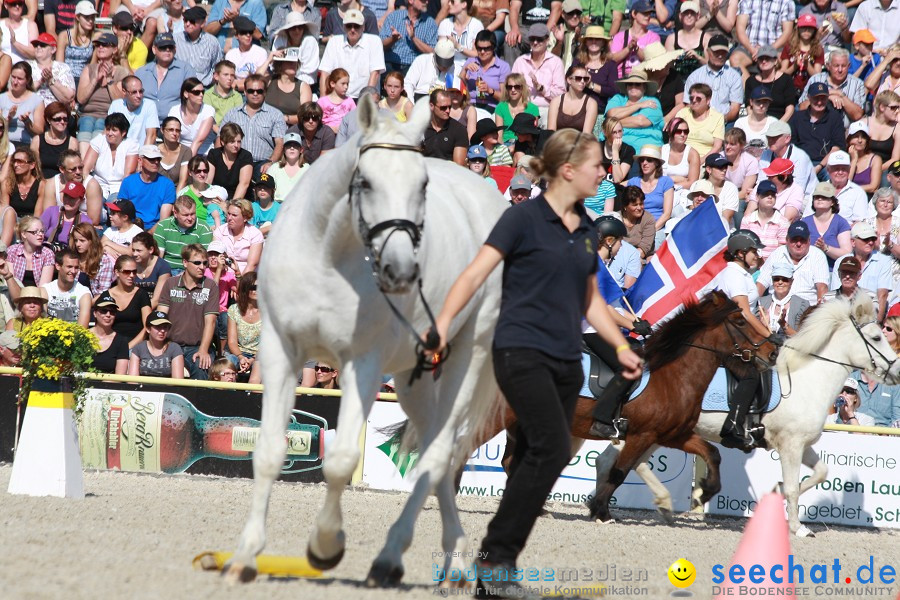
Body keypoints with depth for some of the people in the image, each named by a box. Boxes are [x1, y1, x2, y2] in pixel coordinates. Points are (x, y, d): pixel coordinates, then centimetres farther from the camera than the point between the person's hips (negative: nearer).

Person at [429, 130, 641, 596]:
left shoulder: (586, 230, 14)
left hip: (566, 361, 7)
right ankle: (497, 554, -11)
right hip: (521, 351, -7)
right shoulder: (524, 218, -6)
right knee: (552, 450, -19)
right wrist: (440, 327, -22)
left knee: (533, 460, 3)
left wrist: (621, 347, 15)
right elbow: (474, 275, -11)